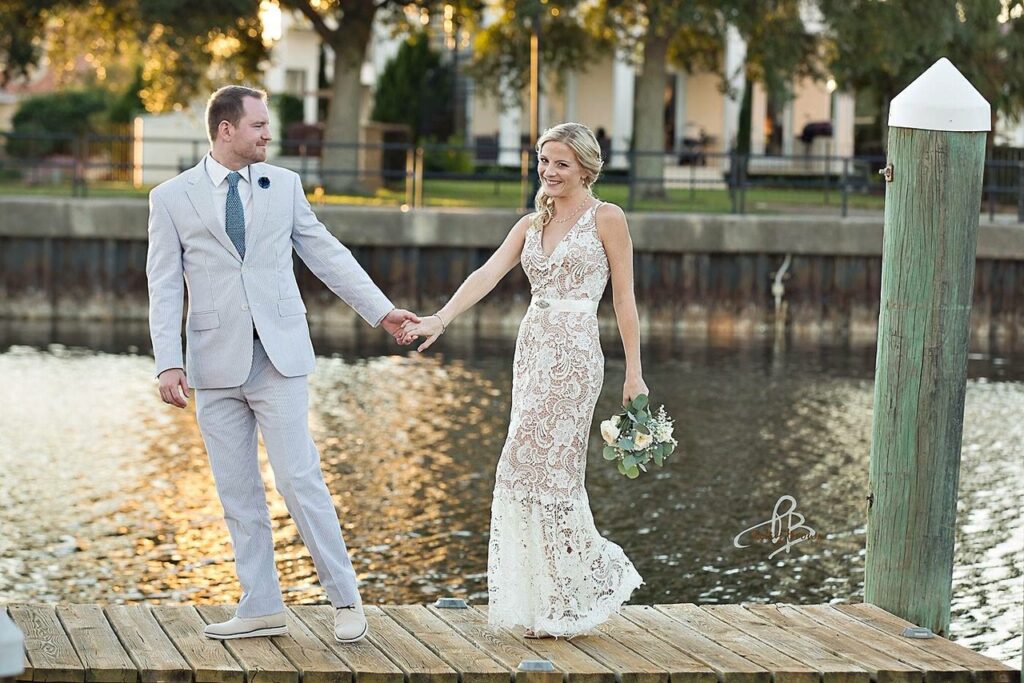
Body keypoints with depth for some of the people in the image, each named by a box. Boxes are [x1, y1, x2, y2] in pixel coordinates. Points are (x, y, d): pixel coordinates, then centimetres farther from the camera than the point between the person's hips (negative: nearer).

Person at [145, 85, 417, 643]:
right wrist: (168, 363, -9)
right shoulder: (172, 198, 3)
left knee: (299, 478, -6)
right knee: (237, 491, 5)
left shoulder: (284, 184, 8)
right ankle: (261, 607, 13)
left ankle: (345, 599, 4)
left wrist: (381, 310, 10)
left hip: (279, 355, 0)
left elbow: (327, 255, 13)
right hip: (215, 362, 0)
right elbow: (165, 288, 1)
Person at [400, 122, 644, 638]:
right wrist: (440, 319, -15)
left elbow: (624, 298, -2)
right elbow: (487, 274, 1)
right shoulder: (531, 225, 14)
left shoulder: (606, 219, -1)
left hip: (574, 353, -6)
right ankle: (559, 604, 16)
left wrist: (634, 372, -5)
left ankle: (559, 607, 2)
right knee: (552, 471, 7)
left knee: (534, 466, -10)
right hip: (532, 351, 6)